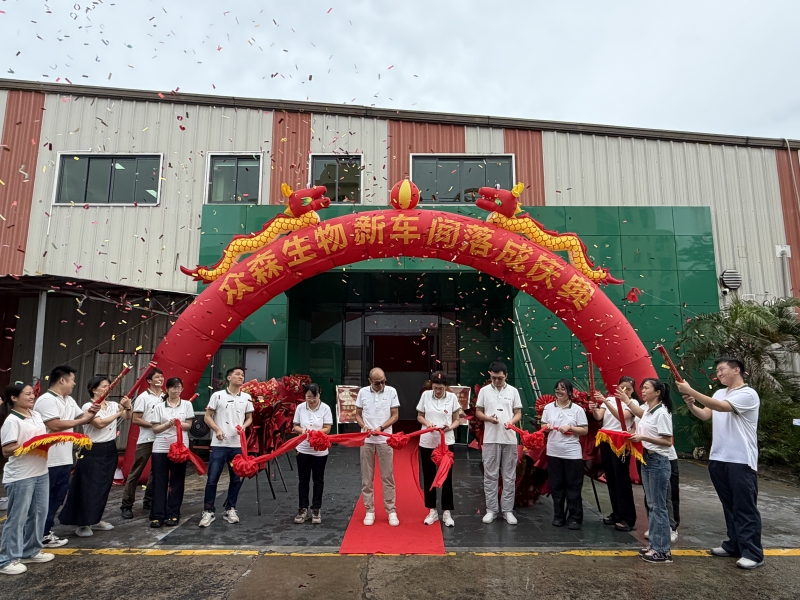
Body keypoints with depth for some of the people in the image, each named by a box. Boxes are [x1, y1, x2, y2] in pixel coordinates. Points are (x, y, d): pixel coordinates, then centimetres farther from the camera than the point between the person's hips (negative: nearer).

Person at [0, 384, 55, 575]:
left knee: (39, 513, 15)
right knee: (17, 518, 2)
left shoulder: (36, 415, 9)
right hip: (20, 477, -8)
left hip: (41, 473, 8)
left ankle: (31, 551, 30)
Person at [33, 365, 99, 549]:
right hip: (49, 461, -9)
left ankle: (46, 531, 27)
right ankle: (42, 536, 12)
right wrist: (81, 420, -17)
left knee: (57, 498, 16)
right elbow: (55, 425, -26)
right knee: (47, 499, 1)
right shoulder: (46, 400, -17)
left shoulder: (69, 400, 14)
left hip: (64, 459, 9)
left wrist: (91, 413, -3)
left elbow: (82, 418, 19)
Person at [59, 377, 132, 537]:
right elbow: (99, 423, -22)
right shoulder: (88, 406, -11)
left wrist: (127, 408, -21)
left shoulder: (113, 405, 5)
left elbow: (128, 417, -3)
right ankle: (82, 523, 10)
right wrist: (118, 413, -19)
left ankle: (95, 520, 25)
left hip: (110, 449, 6)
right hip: (93, 451, -6)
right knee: (89, 487, -1)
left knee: (104, 486, 13)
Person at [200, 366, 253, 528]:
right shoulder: (217, 395, -3)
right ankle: (208, 511, 13)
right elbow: (207, 417, 0)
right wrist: (217, 430, -15)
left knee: (236, 479, 9)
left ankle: (230, 509, 24)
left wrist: (243, 426, -7)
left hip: (238, 445, 3)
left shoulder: (246, 397, 6)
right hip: (219, 444, -3)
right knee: (212, 479, 0)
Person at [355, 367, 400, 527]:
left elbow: (395, 415, -2)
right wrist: (364, 426, -13)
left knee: (388, 477, 5)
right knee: (367, 477, 7)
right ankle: (369, 511, 18)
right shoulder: (363, 392, -1)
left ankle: (391, 511, 15)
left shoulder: (391, 391, -4)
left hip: (385, 440, -1)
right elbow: (358, 414, 6)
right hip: (366, 440, 1)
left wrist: (381, 428, -14)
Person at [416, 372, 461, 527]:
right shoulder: (426, 395, -4)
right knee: (429, 477, 9)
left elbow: (456, 420, 1)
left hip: (446, 442, -1)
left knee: (446, 477, 5)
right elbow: (419, 416, 5)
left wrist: (450, 427, -21)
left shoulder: (452, 397, -5)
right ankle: (432, 511, 23)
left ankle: (446, 512, 17)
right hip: (427, 442, 1)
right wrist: (427, 423, -16)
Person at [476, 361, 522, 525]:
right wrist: (488, 418, -15)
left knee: (509, 476, 7)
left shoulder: (513, 391, 3)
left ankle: (507, 510, 18)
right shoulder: (484, 391, 2)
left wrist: (511, 422, -16)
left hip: (509, 439, 1)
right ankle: (491, 509, 16)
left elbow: (518, 413, 5)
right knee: (490, 475, 5)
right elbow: (478, 412, 6)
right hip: (491, 439, 0)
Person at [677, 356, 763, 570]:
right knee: (729, 505, 15)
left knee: (745, 507, -1)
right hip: (718, 459, 8)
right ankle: (734, 545, 25)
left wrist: (691, 391, -30)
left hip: (741, 461, -8)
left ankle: (753, 553, 6)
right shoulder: (719, 393, 13)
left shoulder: (748, 394, -12)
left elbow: (721, 407, -26)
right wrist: (691, 404, -11)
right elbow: (705, 415, 9)